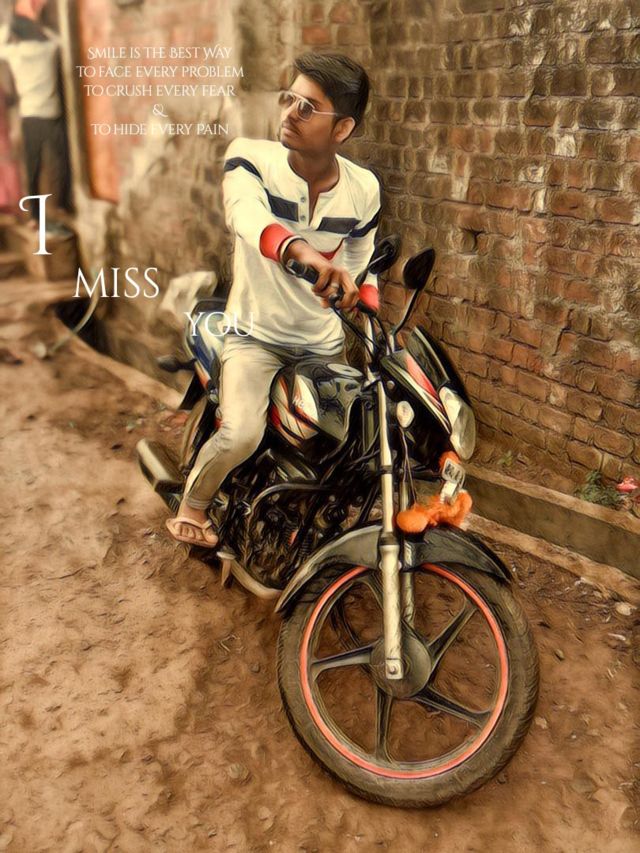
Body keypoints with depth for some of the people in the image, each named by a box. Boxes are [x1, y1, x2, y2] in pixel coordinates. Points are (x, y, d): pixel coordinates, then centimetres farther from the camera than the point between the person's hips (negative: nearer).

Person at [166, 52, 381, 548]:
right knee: (241, 434, -24)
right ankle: (193, 503, 8)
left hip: (324, 342, 4)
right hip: (256, 333, -3)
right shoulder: (250, 158, -16)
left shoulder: (363, 189, -7)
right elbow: (249, 217, -40)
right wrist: (301, 252, -59)